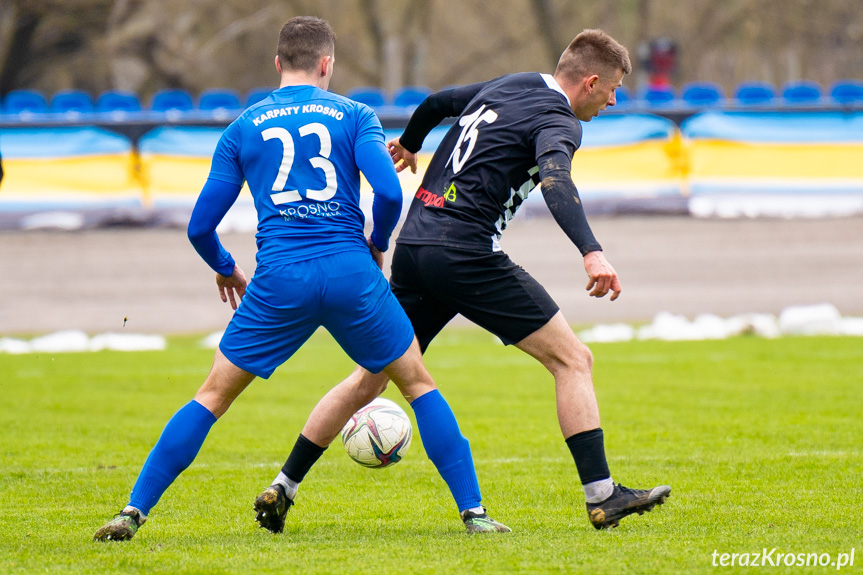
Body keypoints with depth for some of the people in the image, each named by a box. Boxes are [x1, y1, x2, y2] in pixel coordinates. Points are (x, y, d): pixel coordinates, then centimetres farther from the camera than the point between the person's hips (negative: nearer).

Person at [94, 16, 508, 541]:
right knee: (418, 383, 15)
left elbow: (200, 227, 12)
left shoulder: (243, 129, 12)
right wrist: (378, 245, 13)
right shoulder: (354, 116, 8)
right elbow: (389, 192, -7)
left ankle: (134, 512, 4)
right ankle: (474, 512, 10)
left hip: (279, 280, 1)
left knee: (214, 395, 11)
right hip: (351, 272, -1)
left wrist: (225, 269, 32)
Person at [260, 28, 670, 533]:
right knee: (572, 359, -2)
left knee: (372, 377, 17)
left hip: (413, 245, 8)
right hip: (467, 253, -8)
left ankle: (282, 487, 16)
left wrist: (409, 143, 57)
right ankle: (602, 496, -9)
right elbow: (555, 180, -27)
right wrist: (592, 252, -40)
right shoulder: (558, 121, -6)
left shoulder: (509, 86, 19)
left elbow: (438, 102, 36)